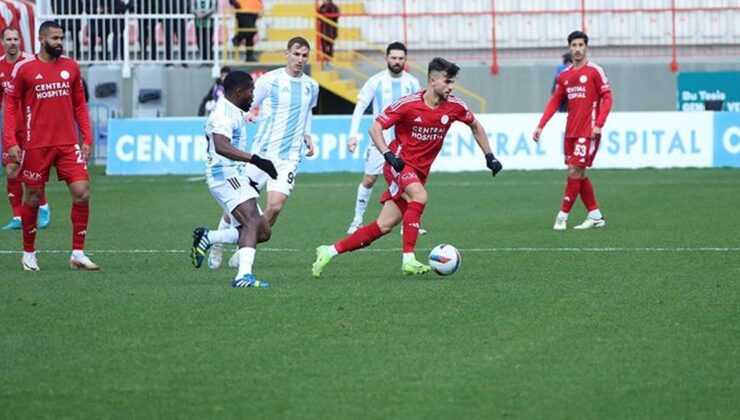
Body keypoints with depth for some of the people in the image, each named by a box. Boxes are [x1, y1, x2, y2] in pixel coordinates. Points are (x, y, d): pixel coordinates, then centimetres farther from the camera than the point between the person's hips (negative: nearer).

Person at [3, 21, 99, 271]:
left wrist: (87, 139, 6)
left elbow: (79, 106, 14)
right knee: (33, 198, 5)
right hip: (36, 145, -3)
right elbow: (11, 106, 1)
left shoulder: (71, 67, 8)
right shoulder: (24, 69, -2)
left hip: (68, 144, 3)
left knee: (82, 192, -9)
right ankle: (28, 253, 22)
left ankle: (78, 254, -1)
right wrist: (10, 142, -7)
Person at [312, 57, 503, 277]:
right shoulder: (408, 104, -15)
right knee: (420, 195, -34)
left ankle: (330, 251, 11)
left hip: (419, 172, 5)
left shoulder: (454, 106, -3)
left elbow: (475, 126, 17)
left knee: (384, 225, 1)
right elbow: (375, 127, -9)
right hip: (399, 165, -5)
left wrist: (489, 157, 13)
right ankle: (408, 259, -32)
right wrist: (388, 154, -24)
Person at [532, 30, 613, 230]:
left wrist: (598, 124, -16)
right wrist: (541, 126, 8)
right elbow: (554, 102, 15)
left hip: (588, 132, -7)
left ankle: (563, 216, -5)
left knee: (574, 171, -10)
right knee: (578, 174, 8)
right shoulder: (564, 75, 12)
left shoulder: (595, 71, -6)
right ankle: (595, 216, 15)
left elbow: (607, 98, -7)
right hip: (571, 131, 7)